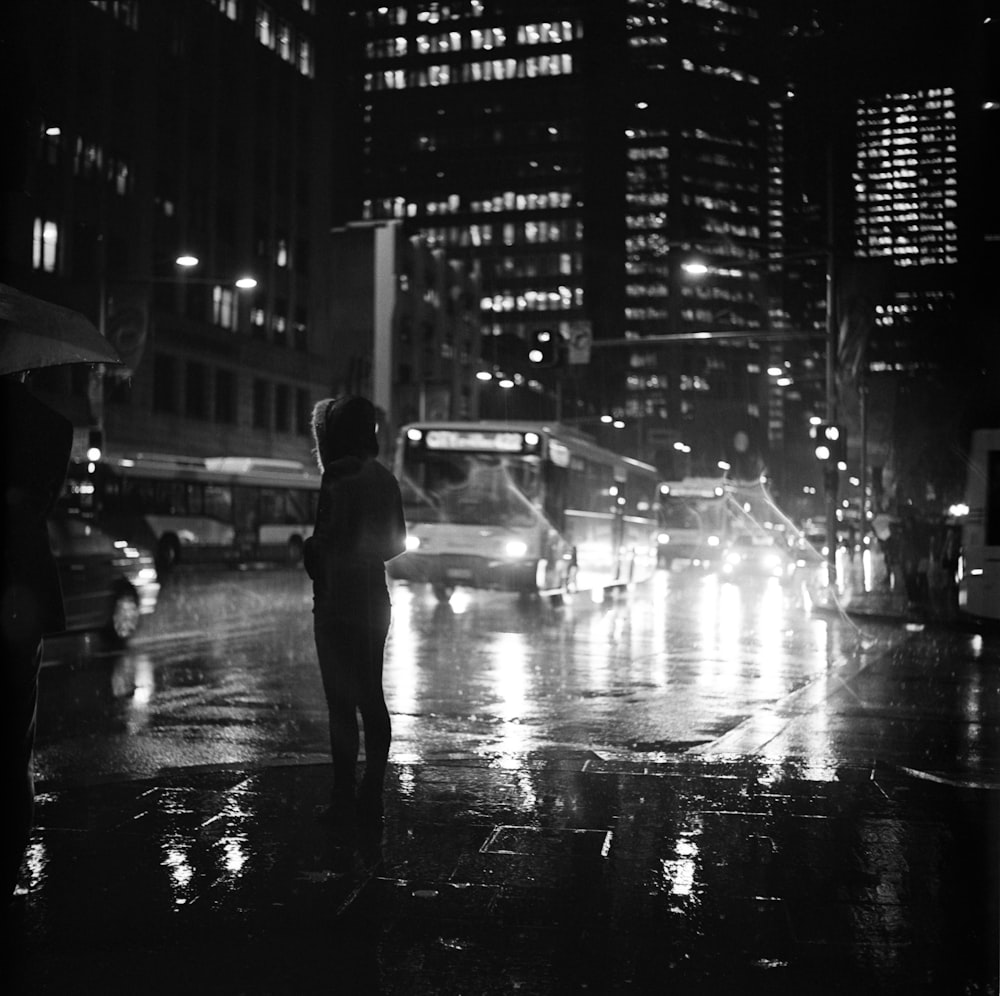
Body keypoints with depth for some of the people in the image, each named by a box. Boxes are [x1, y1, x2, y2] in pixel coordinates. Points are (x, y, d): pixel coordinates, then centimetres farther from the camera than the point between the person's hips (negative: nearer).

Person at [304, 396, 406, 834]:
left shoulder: (339, 478, -14)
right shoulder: (383, 478, 11)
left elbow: (329, 540, -19)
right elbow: (396, 542, 14)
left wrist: (311, 548, 1)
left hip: (339, 604, -8)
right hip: (375, 600, 8)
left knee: (342, 703, -4)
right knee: (371, 699, 11)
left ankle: (344, 799, 0)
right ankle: (371, 797, 17)